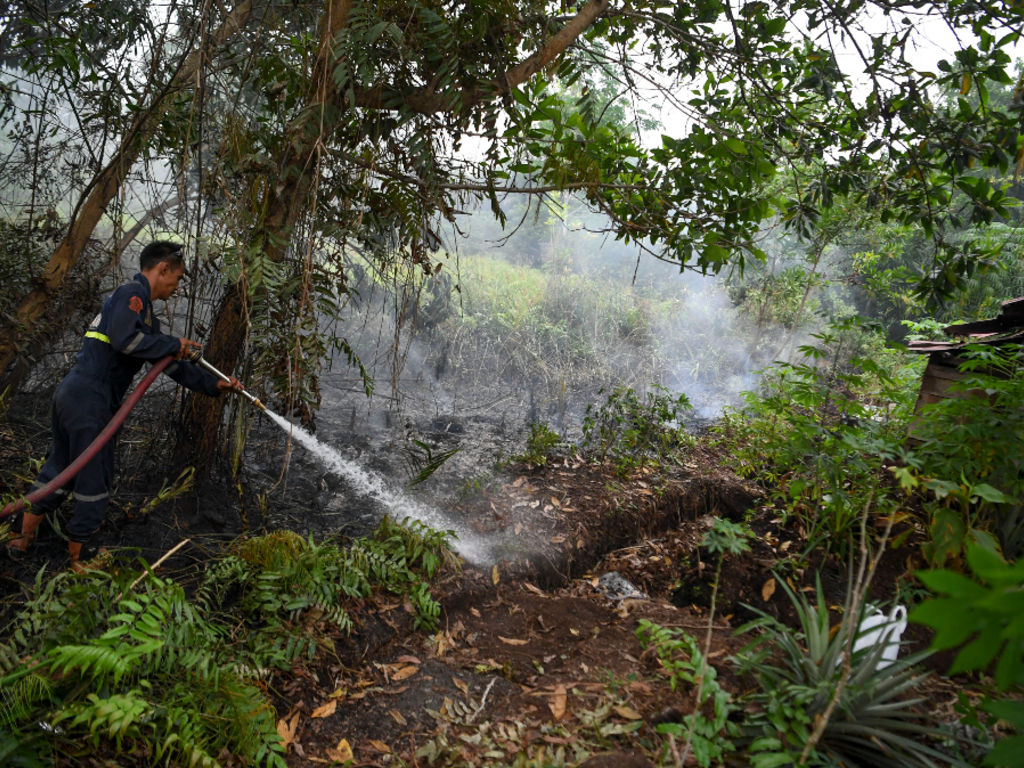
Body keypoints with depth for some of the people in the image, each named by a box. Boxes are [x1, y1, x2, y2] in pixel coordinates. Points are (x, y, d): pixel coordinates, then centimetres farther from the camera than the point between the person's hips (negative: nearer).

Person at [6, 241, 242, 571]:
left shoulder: (146, 314, 22)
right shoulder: (132, 293, -8)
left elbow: (170, 365, 25)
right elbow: (124, 338, -25)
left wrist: (213, 384, 22)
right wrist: (174, 344, -13)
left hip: (69, 394, 10)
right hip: (90, 400, -10)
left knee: (59, 469, 22)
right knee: (94, 480, 4)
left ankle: (23, 538, 35)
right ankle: (75, 558, 17)